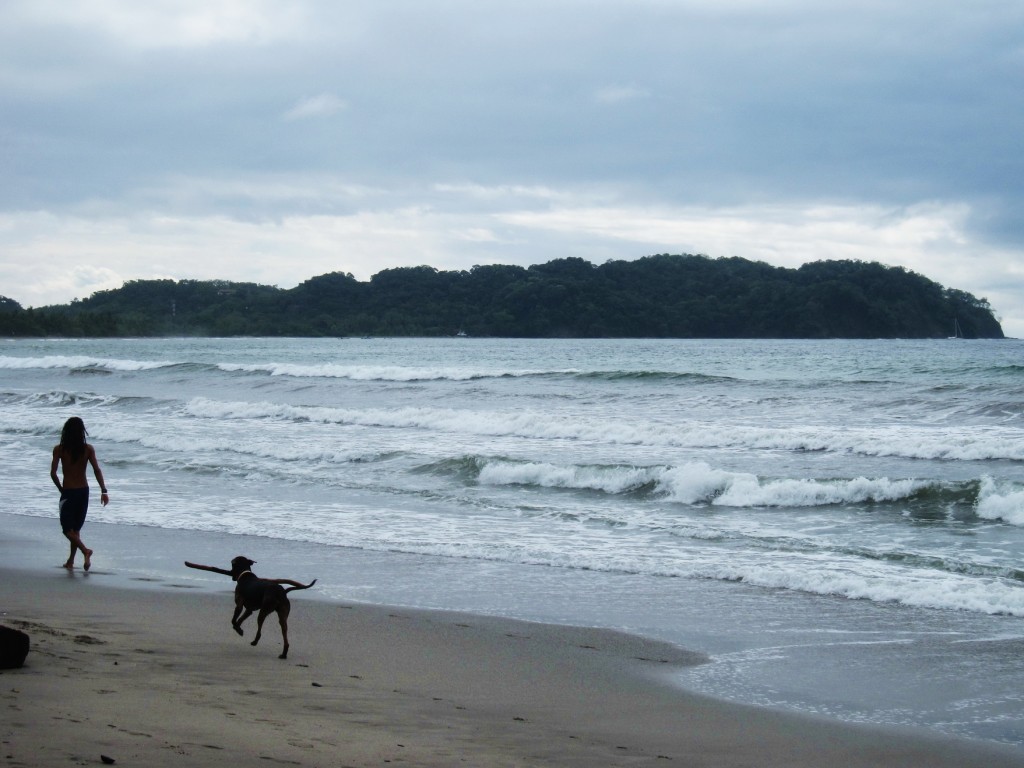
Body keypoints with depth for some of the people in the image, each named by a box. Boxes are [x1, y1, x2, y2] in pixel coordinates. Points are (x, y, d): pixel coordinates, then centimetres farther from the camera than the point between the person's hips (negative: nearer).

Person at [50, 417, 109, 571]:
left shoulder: (59, 449, -9)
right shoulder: (88, 449, -4)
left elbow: (53, 473, -10)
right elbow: (97, 470, -11)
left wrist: (60, 488, 5)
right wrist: (103, 491, -11)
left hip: (68, 493, -3)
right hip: (83, 491, 3)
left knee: (68, 529, 2)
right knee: (76, 528, 18)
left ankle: (85, 550, -22)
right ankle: (71, 561, 20)